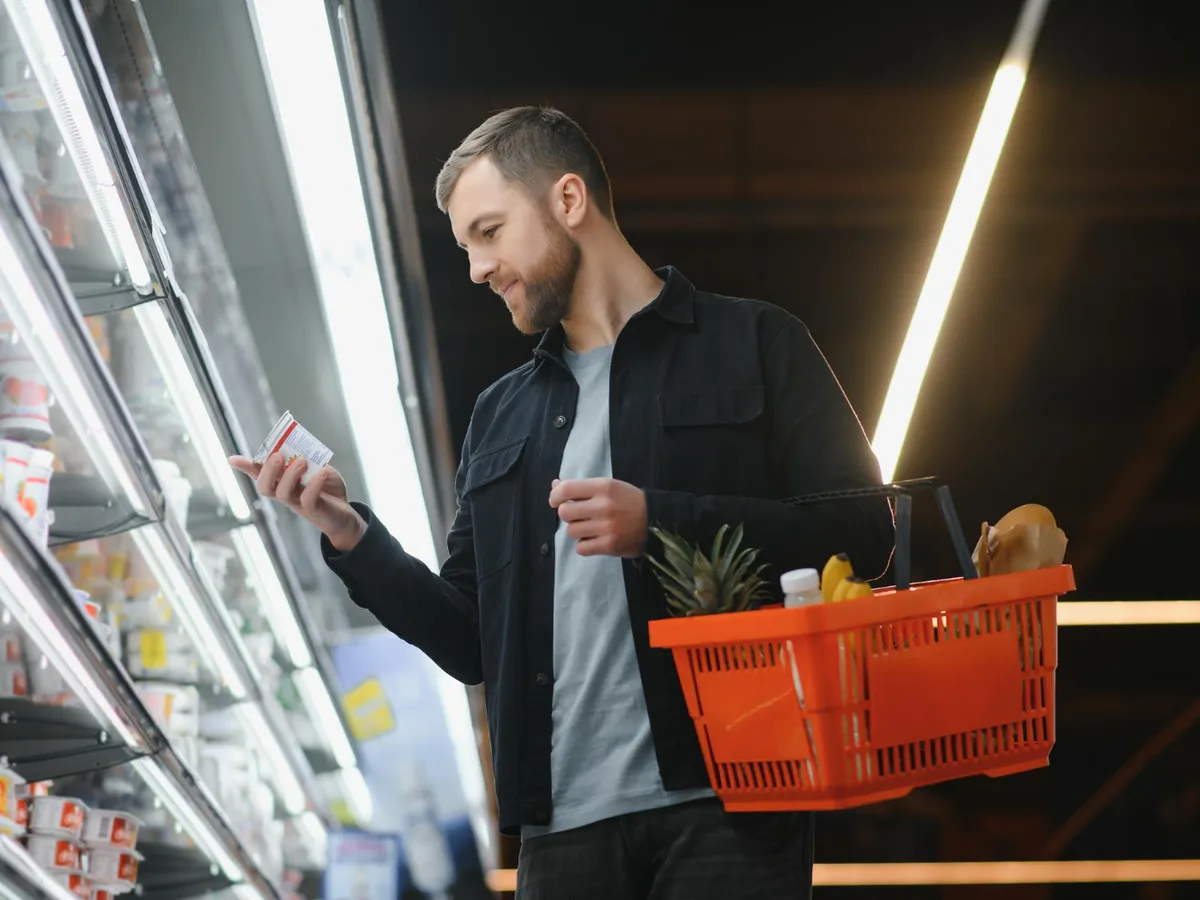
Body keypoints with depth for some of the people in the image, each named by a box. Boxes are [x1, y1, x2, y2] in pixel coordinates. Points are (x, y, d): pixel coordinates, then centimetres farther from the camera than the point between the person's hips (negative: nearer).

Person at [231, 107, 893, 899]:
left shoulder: (753, 346, 5)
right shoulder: (501, 417, 20)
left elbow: (862, 531, -5)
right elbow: (473, 643, 18)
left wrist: (659, 522, -13)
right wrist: (350, 535, 4)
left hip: (724, 805, -4)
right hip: (565, 825, 5)